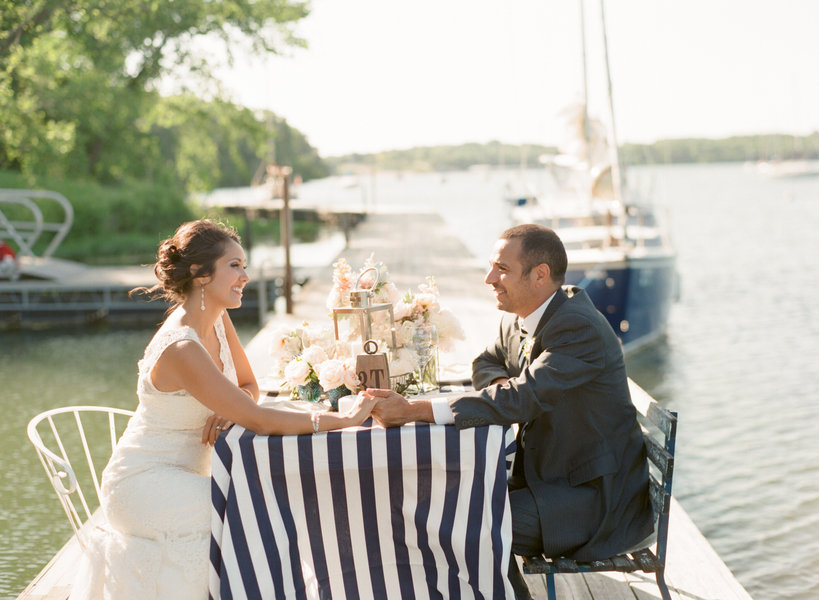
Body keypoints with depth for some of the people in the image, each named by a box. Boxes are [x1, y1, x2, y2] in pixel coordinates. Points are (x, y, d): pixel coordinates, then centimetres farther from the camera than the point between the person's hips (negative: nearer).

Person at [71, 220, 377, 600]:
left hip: (182, 476, 8)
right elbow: (258, 420, -28)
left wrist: (227, 411, -13)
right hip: (144, 484, -8)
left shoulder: (216, 318, 1)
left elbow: (249, 386, 11)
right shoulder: (181, 349, -27)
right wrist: (344, 420, -28)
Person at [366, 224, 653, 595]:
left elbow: (522, 400, -32)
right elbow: (485, 364, 22)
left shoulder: (580, 328, -24)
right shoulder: (517, 319, 5)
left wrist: (415, 410, -36)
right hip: (546, 476, 9)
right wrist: (505, 386, -6)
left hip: (598, 495, -9)